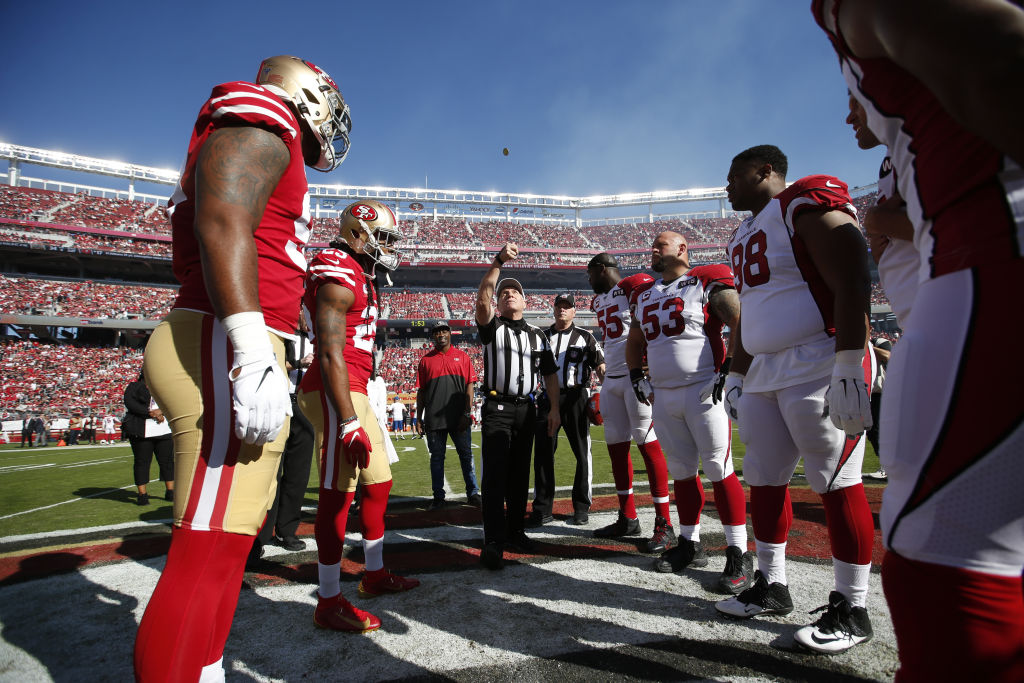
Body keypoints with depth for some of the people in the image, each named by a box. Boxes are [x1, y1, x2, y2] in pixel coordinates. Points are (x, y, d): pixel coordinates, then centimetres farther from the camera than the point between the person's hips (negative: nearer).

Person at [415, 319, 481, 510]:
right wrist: (419, 418, 5)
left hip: (459, 418, -1)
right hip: (434, 419, 1)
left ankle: (473, 493, 15)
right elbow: (421, 391, 10)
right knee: (437, 458, 6)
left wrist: (467, 413, -7)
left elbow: (469, 386, 2)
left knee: (466, 455, 5)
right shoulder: (426, 360, 10)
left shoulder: (462, 357, 8)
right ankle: (438, 497, 16)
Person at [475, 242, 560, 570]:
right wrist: (499, 261, -23)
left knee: (520, 474, 10)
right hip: (497, 408, -4)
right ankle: (493, 543, -7)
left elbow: (550, 374, 15)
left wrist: (555, 408, 6)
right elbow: (481, 299, -16)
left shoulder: (538, 336, 15)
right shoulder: (492, 327, 4)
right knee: (495, 475, -8)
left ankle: (515, 530, 22)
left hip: (527, 409, 4)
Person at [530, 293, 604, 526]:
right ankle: (542, 508, 9)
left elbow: (601, 367, 1)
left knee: (582, 452, 3)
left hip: (576, 397, -2)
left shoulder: (585, 337, 7)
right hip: (548, 399, 2)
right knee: (542, 452, 0)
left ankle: (581, 507, 16)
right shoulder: (542, 337, 15)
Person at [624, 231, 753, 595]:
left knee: (719, 470, -4)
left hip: (703, 390, -6)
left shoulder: (707, 282, -3)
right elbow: (634, 342, 28)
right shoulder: (643, 295, 16)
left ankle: (739, 555, 6)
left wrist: (731, 368, -14)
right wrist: (637, 377, 18)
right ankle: (690, 544, 25)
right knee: (682, 472, 13)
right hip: (663, 396, 6)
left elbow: (743, 326, -9)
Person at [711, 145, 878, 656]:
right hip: (763, 376, 9)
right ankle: (771, 586, 26)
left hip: (820, 370, -9)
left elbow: (852, 286, -16)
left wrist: (849, 370, -22)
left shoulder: (809, 203, -7)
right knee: (764, 480, 11)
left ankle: (851, 610, 13)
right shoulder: (744, 235, 20)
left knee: (837, 485, -1)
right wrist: (736, 376, 21)